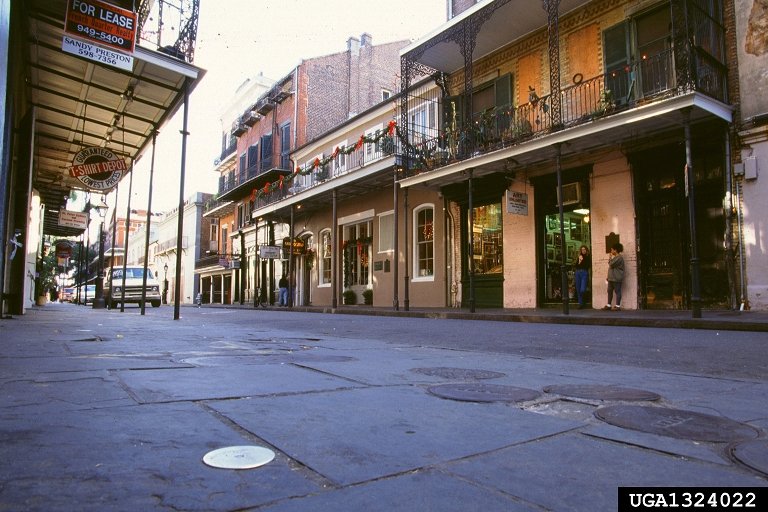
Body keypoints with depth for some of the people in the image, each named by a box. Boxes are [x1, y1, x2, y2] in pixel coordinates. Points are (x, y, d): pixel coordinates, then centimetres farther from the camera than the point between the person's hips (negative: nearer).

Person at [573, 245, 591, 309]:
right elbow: (575, 266, 6)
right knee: (578, 290, 5)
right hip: (578, 273, 4)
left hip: (585, 273, -4)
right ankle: (581, 304, 13)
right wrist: (579, 261, -8)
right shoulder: (578, 257, 14)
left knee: (582, 290, -15)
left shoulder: (588, 257, 2)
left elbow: (589, 266, -7)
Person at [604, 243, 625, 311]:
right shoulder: (615, 257, 22)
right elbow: (610, 265, 24)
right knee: (609, 291, 9)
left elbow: (612, 264, -19)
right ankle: (608, 305, 14)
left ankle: (618, 306, -3)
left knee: (617, 291, -5)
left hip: (616, 278, -10)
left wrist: (611, 257, -4)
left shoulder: (619, 257, -11)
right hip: (611, 278, 10)